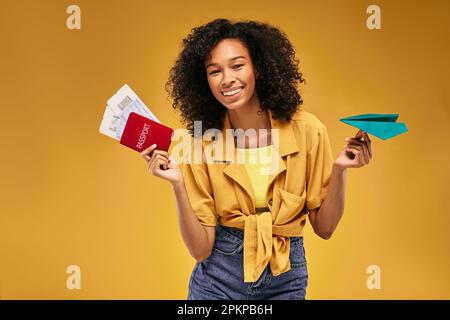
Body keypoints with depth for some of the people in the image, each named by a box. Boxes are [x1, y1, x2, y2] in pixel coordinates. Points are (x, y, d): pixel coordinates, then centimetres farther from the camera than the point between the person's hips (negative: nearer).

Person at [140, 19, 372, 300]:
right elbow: (201, 249, -11)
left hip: (286, 280, 1)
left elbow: (324, 227, -5)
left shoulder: (306, 130, -12)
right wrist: (178, 184, -23)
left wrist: (339, 170, -20)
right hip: (218, 279, 0)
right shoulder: (204, 144, -11)